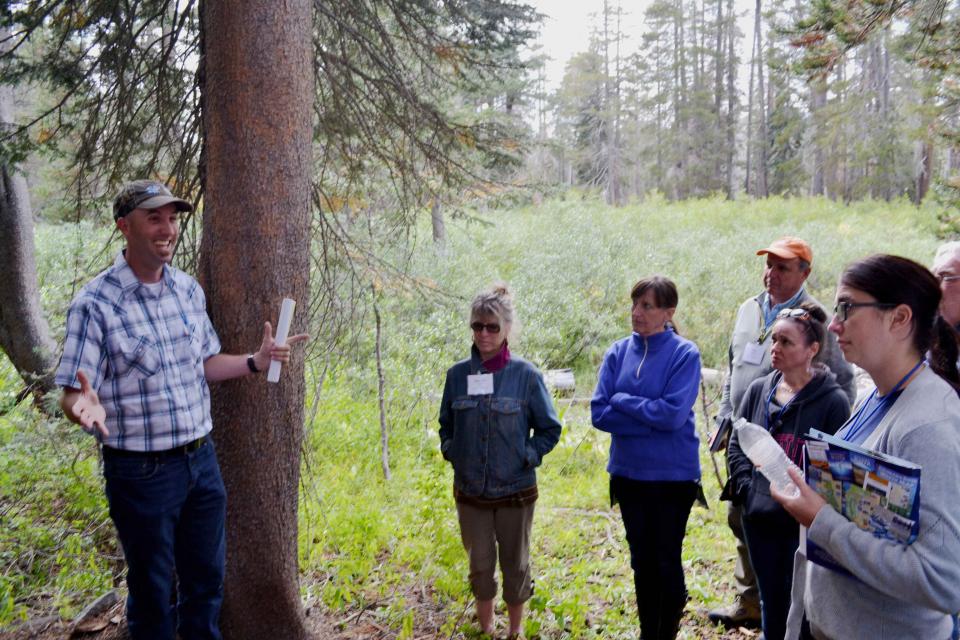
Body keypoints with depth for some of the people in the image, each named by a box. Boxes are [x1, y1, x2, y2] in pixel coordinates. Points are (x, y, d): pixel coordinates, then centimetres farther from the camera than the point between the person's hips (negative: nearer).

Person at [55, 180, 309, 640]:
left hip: (202, 460, 6)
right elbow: (73, 393, -16)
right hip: (141, 472, -5)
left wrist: (256, 362, -1)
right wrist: (86, 407, -38)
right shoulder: (95, 304, -16)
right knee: (153, 591, 12)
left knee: (206, 581, 19)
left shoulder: (189, 289, 3)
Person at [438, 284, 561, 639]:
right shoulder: (458, 374, -3)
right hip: (470, 492, 2)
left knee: (515, 566, 14)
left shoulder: (526, 375, -10)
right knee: (480, 565, 15)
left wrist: (527, 456, -13)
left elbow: (549, 429, -1)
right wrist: (450, 450, -4)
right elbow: (446, 425, 11)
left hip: (515, 492, -2)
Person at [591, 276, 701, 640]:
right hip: (628, 474, 4)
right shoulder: (618, 353, 0)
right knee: (642, 562, 16)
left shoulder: (685, 354, -11)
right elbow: (599, 413, -7)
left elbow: (674, 414, -22)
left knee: (667, 562, 9)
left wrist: (622, 400, -13)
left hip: (673, 476, -4)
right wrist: (651, 419, -16)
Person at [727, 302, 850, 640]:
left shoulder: (832, 399, -11)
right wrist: (747, 489, 0)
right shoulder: (758, 389, 4)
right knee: (771, 602, 18)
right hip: (758, 519, 5)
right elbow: (736, 444, 11)